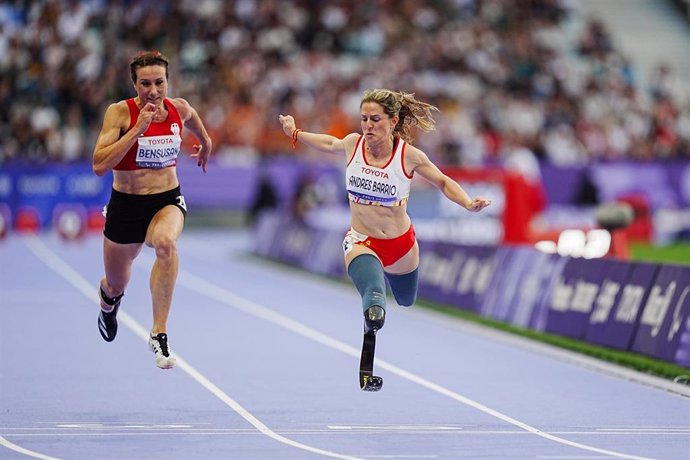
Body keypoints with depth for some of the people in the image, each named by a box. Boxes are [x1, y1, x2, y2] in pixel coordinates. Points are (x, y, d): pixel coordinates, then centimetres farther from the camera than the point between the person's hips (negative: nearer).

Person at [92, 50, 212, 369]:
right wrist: (137, 129, -30)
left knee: (166, 243, -37)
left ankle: (159, 333, -31)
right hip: (126, 203, 0)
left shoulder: (179, 109, -5)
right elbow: (99, 165, -26)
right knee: (116, 285, 18)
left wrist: (205, 143, 36)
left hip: (167, 201, 0)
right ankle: (109, 297, 60)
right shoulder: (120, 112, -16)